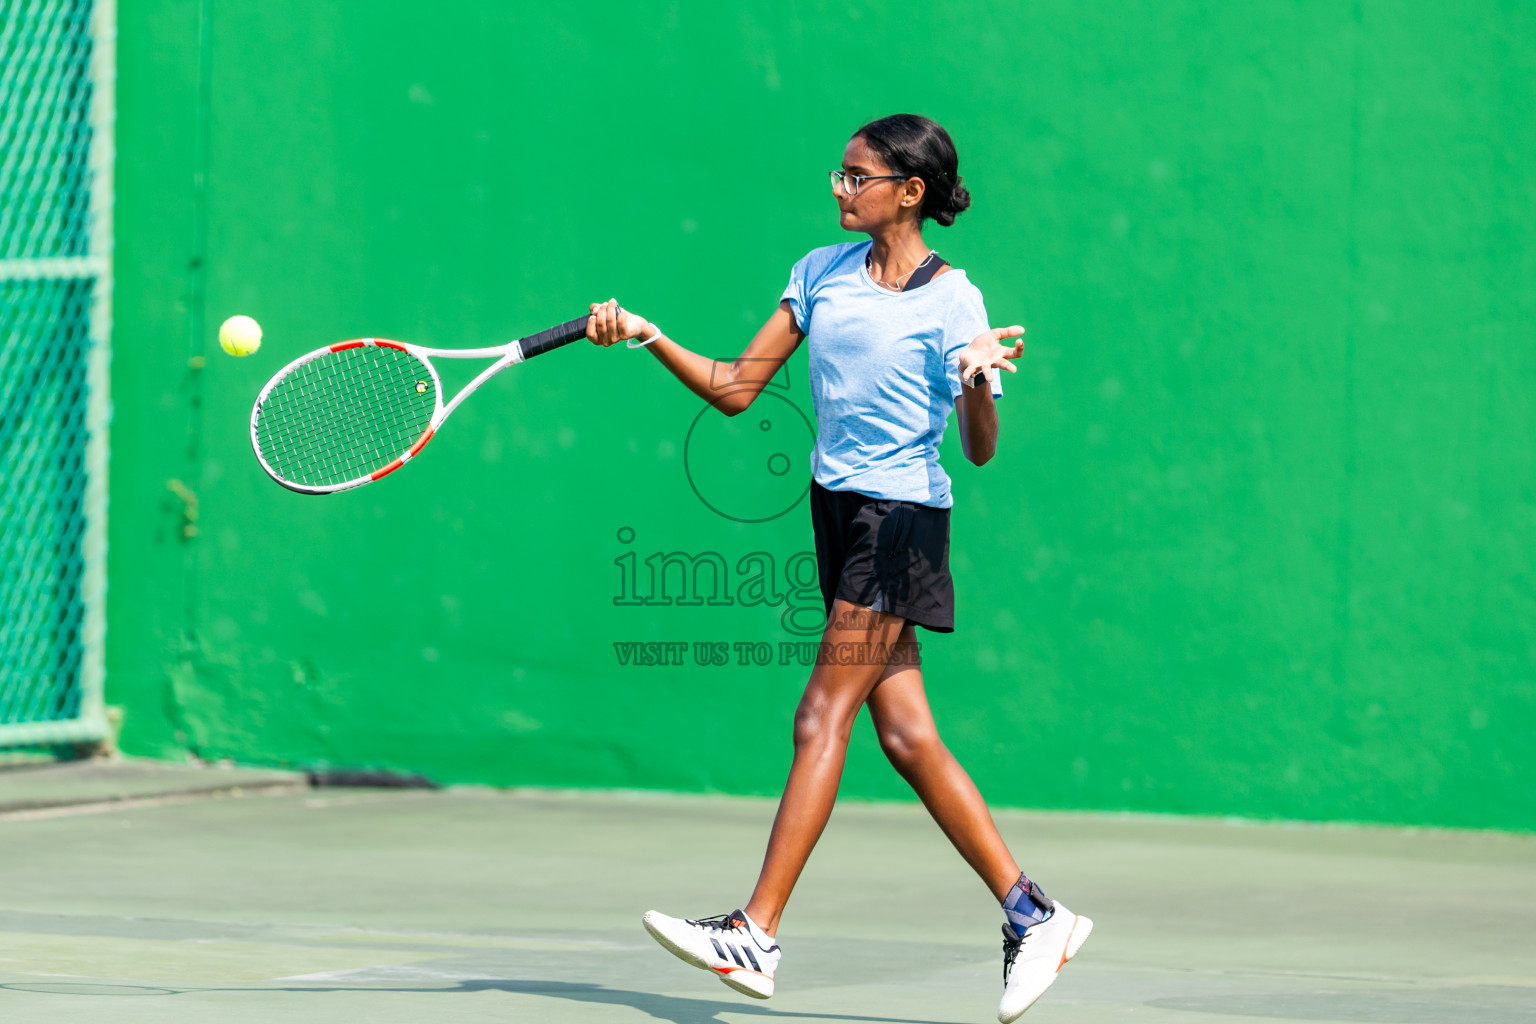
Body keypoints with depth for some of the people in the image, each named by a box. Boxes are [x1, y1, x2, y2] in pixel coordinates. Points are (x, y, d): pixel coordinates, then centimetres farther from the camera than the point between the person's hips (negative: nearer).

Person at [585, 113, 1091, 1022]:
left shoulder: (951, 300, -9)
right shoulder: (823, 273, 9)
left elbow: (980, 449, -13)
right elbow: (736, 389, 9)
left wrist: (981, 381, -33)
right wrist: (648, 337, -2)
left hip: (903, 514, -7)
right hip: (838, 505, 7)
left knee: (824, 716, -10)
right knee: (906, 735, 6)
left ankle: (757, 936, -10)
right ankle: (1034, 917, 13)